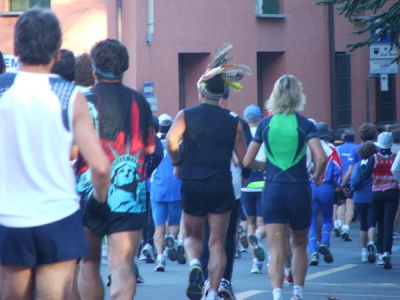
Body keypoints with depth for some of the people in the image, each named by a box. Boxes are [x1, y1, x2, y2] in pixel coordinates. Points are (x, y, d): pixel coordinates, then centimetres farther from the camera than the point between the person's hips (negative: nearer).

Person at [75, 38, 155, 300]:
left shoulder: (86, 101, -6)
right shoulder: (139, 101, 6)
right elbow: (150, 147, 14)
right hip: (130, 193, 1)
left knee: (89, 263, 15)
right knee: (122, 266, -7)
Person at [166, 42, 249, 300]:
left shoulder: (186, 115, 0)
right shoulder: (233, 122, 4)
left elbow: (171, 140, -18)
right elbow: (244, 160, 3)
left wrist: (177, 163, -2)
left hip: (193, 183, 0)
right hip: (222, 186, 0)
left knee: (193, 236, 17)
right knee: (218, 243, 5)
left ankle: (194, 264, -13)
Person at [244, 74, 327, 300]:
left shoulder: (265, 124, 2)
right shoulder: (305, 124, -5)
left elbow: (248, 161, 3)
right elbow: (321, 158, -17)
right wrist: (317, 176, 3)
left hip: (272, 190, 1)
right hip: (299, 189, -1)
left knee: (276, 251, -2)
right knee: (300, 245, 20)